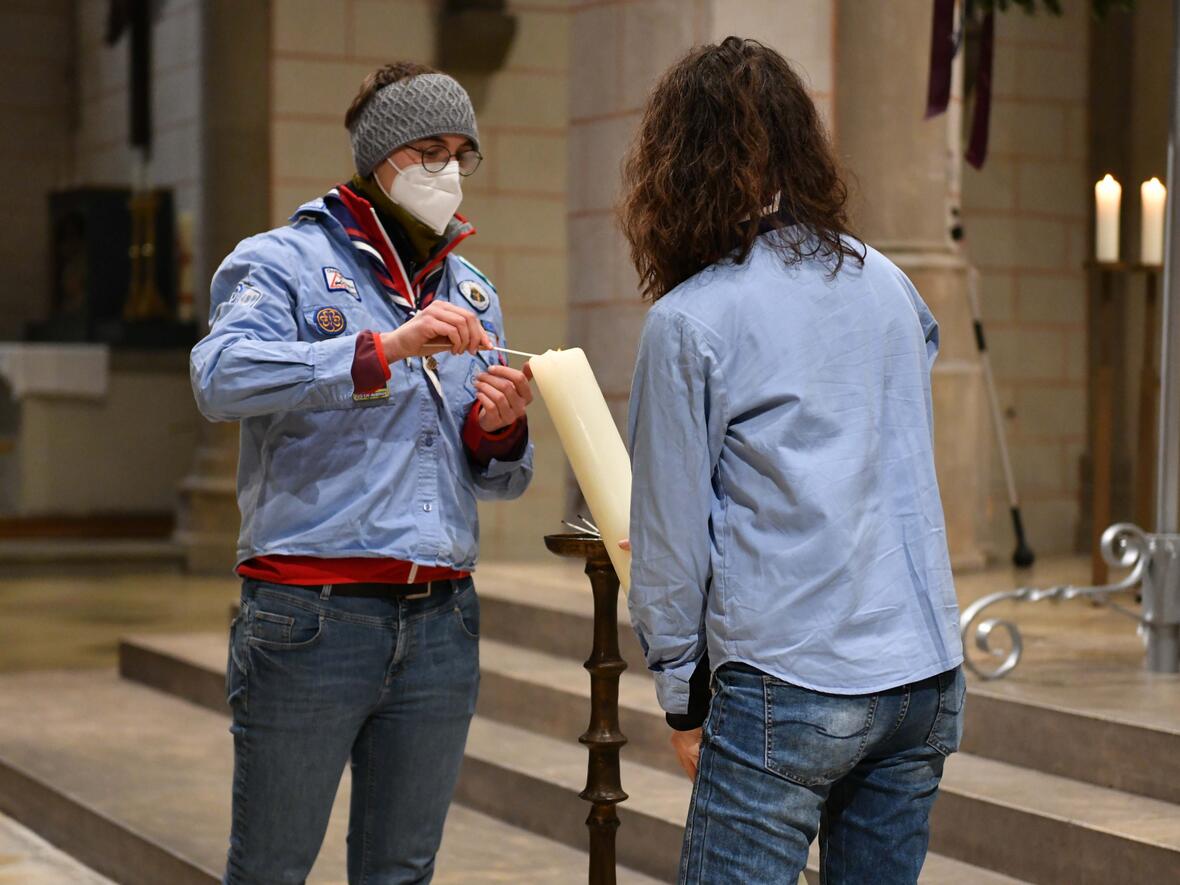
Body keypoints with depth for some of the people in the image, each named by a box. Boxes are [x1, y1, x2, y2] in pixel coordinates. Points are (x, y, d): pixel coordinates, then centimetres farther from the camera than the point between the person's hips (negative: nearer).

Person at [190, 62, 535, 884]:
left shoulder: (472, 292, 17)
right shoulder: (285, 260, 0)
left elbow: (499, 480, 17)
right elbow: (221, 377, -20)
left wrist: (498, 430, -6)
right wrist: (385, 349, -28)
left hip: (440, 623, 5)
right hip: (310, 621, -5)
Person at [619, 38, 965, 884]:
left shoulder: (687, 322, -7)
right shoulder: (886, 284, 9)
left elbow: (671, 533, -5)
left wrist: (683, 698, 6)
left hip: (788, 687, -6)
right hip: (927, 670, 6)